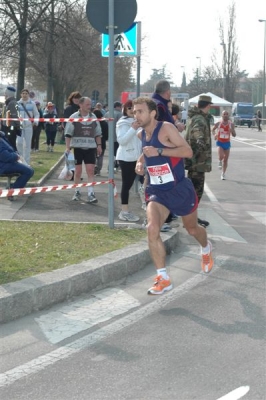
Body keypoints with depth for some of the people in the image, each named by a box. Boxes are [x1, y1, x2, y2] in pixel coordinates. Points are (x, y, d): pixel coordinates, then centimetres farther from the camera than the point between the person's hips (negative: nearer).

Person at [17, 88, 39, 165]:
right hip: (19, 126, 0)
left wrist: (35, 121, -9)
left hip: (29, 126, 0)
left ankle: (26, 162, 8)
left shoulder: (32, 103, 4)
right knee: (19, 142, -14)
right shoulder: (17, 103, 6)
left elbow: (36, 114, 9)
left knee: (27, 145, 2)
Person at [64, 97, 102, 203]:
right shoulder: (74, 117, -3)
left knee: (90, 170, -5)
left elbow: (98, 133, 16)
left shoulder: (93, 117, 8)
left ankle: (91, 193, -7)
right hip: (77, 147, -2)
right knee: (78, 171, 5)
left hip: (90, 147, 2)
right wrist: (68, 147, -9)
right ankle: (77, 192, 19)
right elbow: (68, 134, -3)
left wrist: (99, 145, 8)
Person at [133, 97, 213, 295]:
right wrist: (140, 161, 3)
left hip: (180, 189, -4)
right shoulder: (142, 135, 2)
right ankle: (163, 279, -13)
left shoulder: (166, 128, -18)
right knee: (152, 229, -20)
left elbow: (188, 151, -26)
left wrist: (159, 151, -33)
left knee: (192, 229, 17)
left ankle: (206, 249, 54)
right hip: (157, 191, 4)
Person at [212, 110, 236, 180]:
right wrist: (214, 134, -7)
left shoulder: (231, 124, -4)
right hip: (220, 142, -2)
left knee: (226, 159, 7)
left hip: (227, 143, 2)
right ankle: (220, 162, 12)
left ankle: (223, 173, 23)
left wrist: (232, 131, -23)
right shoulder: (218, 124, -5)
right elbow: (213, 129, 14)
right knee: (221, 156, -25)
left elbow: (234, 135, -2)